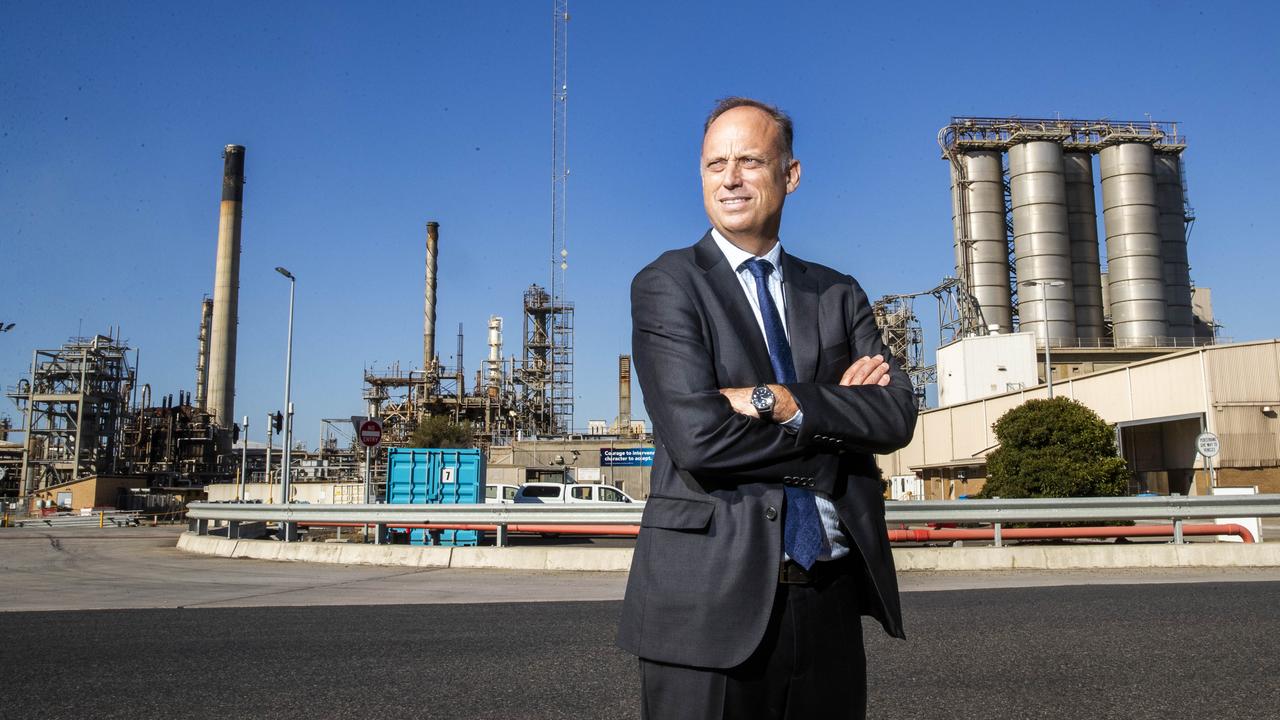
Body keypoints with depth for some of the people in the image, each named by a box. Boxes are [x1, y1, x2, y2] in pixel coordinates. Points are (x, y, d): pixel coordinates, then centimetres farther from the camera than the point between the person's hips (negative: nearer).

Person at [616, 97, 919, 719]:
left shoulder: (839, 295, 11)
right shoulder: (666, 285, -2)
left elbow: (896, 415, -3)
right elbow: (696, 435, -16)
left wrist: (778, 401, -16)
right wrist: (837, 418, -7)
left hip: (832, 601, 4)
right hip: (712, 601, -4)